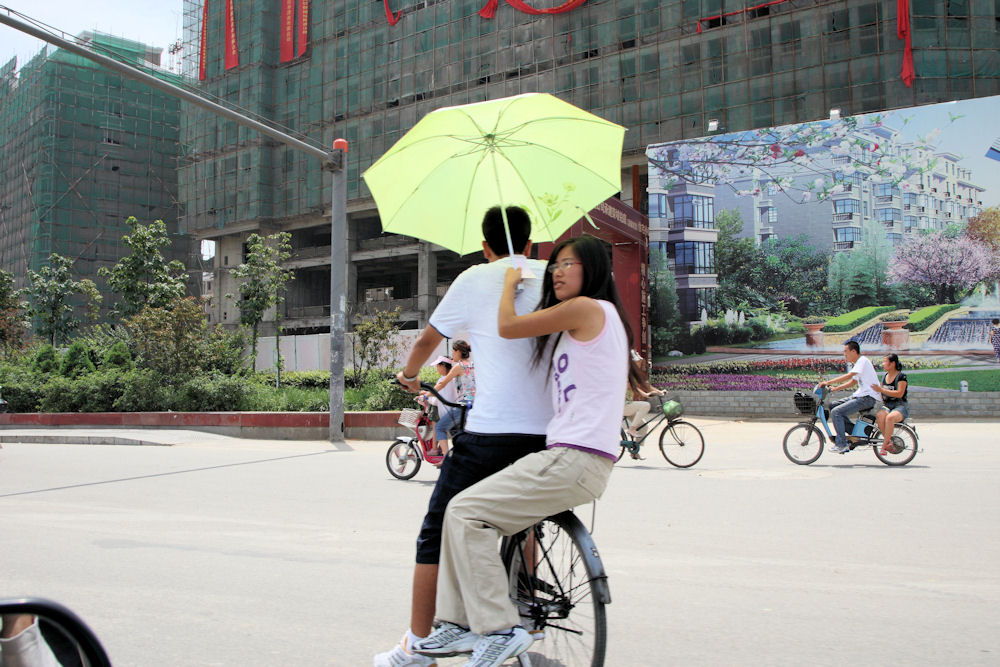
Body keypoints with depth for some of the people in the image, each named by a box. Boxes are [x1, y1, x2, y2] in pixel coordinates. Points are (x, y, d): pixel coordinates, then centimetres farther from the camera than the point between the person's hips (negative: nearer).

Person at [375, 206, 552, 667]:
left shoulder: (474, 279, 4)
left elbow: (427, 341, 12)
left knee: (438, 532, 6)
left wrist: (409, 376, 31)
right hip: (547, 430, 5)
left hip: (490, 430, -4)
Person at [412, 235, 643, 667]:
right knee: (461, 510, 10)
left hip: (574, 460, -10)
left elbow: (507, 326, -5)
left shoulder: (587, 307, -8)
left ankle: (499, 629, -7)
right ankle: (459, 624, 13)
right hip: (573, 457, 10)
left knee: (465, 512, -11)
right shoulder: (602, 317, 23)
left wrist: (510, 282, 13)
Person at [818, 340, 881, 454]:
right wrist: (835, 388, 10)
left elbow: (848, 376, -24)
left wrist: (828, 382, -22)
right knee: (833, 406, 8)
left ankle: (841, 444, -14)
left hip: (867, 398, -10)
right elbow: (853, 381, 21)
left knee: (836, 412, -19)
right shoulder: (856, 364, 17)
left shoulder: (863, 360, -13)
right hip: (860, 395, 10)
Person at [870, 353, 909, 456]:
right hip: (887, 406, 5)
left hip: (900, 406, -5)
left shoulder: (901, 376, -5)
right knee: (879, 416, -33)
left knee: (890, 417, -39)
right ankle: (889, 441, -23)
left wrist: (881, 390, -20)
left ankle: (884, 445, -29)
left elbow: (899, 393, -16)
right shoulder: (884, 376, 15)